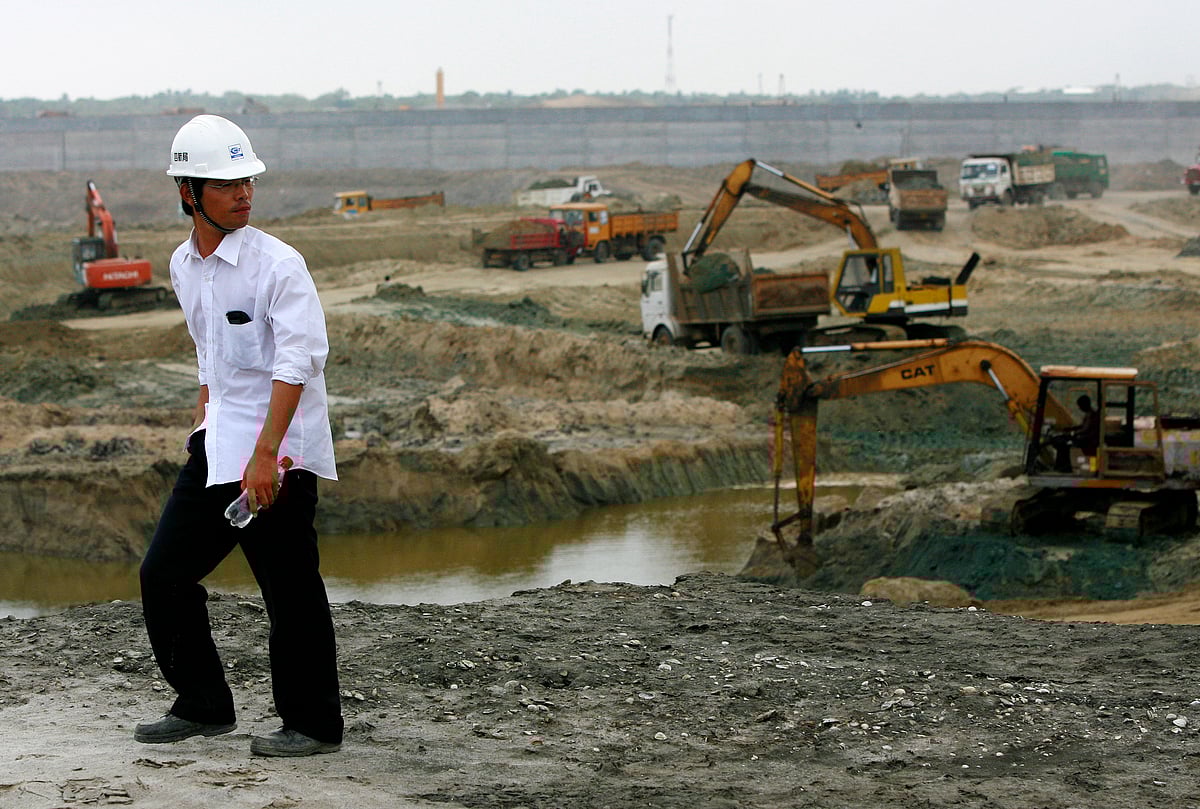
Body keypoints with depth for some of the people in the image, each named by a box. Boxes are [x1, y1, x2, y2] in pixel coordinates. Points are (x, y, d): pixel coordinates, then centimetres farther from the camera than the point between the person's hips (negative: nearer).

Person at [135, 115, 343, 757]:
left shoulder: (277, 263, -13)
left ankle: (313, 724, 10)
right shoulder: (183, 265, 9)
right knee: (164, 574, 9)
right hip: (217, 446, 7)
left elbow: (296, 363, -21)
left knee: (291, 594, -3)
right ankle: (203, 706, 23)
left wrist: (265, 452, -28)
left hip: (279, 454, -7)